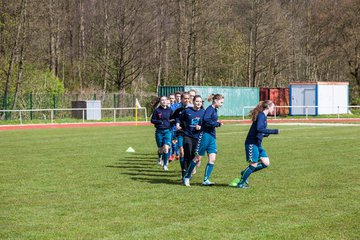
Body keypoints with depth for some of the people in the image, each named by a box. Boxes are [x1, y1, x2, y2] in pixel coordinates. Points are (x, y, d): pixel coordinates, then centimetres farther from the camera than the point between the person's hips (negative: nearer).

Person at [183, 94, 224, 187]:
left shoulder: (215, 110, 15)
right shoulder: (210, 109, -13)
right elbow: (206, 120, -26)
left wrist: (217, 123, 2)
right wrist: (217, 124, -16)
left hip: (212, 137, 8)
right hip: (205, 135, -8)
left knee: (212, 159, -1)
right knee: (198, 157, 0)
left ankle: (206, 180, 2)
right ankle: (187, 177, 12)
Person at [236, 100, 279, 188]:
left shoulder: (264, 116, 16)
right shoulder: (261, 115, -14)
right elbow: (259, 129, -29)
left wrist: (267, 134, 6)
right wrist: (273, 131, -26)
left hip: (257, 144, 10)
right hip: (252, 143, -10)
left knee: (266, 163, 5)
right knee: (254, 164, -7)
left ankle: (245, 173, 16)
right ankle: (241, 183, 6)